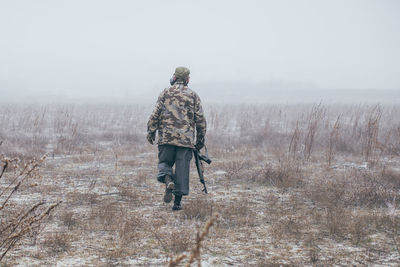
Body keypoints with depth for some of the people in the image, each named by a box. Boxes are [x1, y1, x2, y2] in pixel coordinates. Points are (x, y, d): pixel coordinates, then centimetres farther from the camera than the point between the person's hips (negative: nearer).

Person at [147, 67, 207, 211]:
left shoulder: (166, 93, 4)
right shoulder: (193, 95, 7)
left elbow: (156, 114, 0)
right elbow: (200, 119, 7)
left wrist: (151, 131, 9)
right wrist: (201, 138, 15)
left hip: (166, 137, 0)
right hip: (186, 139, 1)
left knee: (164, 162, 13)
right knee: (182, 168, 4)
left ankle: (168, 181, -19)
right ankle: (177, 201, 2)